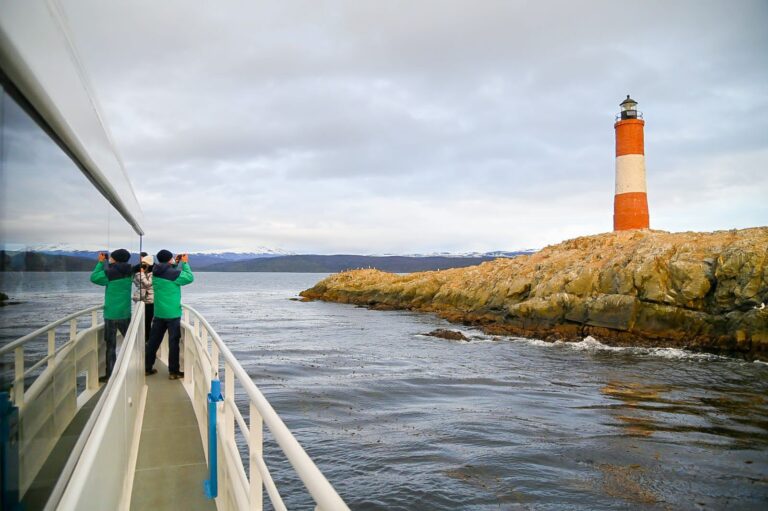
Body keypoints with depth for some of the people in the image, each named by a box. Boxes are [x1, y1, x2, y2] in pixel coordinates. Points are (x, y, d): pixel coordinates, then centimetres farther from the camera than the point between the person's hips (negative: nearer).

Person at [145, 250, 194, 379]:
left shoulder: (156, 273, 3)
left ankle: (148, 368, 23)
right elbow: (190, 277, -9)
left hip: (159, 313, 7)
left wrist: (177, 263, 13)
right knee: (173, 342, 1)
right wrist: (185, 263, 0)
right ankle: (173, 372, 5)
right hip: (172, 313, -7)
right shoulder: (172, 273, -18)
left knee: (154, 340, 15)